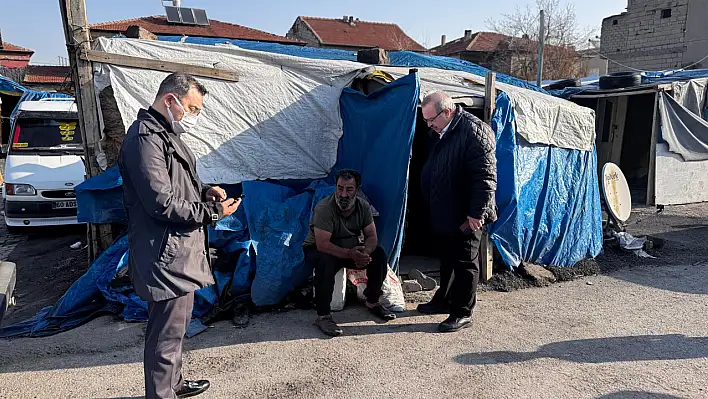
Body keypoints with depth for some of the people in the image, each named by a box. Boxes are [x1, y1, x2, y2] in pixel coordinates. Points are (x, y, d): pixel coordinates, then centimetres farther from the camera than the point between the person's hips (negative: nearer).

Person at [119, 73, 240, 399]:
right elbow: (163, 203, -23)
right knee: (166, 335, 1)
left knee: (176, 324, 24)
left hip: (180, 248, 11)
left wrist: (204, 191, 7)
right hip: (167, 254, -11)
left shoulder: (165, 134, 16)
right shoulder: (146, 138, -17)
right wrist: (213, 212, -14)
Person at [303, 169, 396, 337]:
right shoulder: (324, 208, -27)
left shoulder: (363, 207, -8)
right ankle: (323, 316, -27)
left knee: (378, 254, -15)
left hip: (352, 249, 6)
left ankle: (372, 302, 3)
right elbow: (322, 245, -33)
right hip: (316, 250, -5)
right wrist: (349, 254, -40)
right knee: (326, 261, -39)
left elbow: (372, 236, -9)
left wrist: (365, 252, -31)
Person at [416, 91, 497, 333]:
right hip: (443, 214, 9)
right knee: (447, 259, 21)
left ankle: (462, 313, 15)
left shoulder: (475, 131, -19)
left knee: (465, 263, 3)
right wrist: (432, 206, 22)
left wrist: (477, 212, -24)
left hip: (465, 216, -9)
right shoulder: (441, 133, 10)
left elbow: (485, 176, -23)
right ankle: (444, 300, 36)